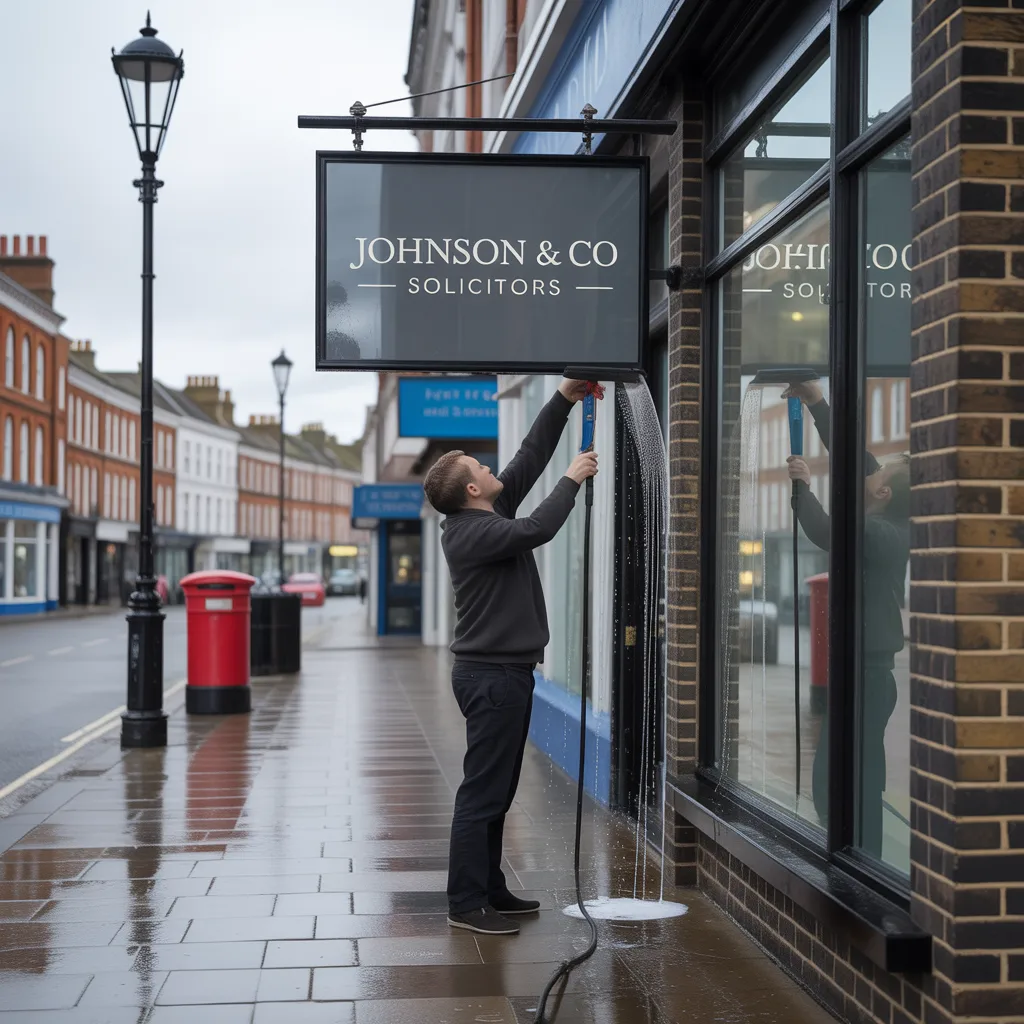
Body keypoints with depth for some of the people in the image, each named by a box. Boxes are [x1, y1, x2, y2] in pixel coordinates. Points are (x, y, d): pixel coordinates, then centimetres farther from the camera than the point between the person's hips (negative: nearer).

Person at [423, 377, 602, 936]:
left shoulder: (489, 515, 11)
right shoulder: (473, 530, -17)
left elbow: (530, 456, 16)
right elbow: (536, 530, -32)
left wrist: (564, 399, 12)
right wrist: (572, 479, -18)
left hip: (503, 672, 10)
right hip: (493, 675, -10)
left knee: (496, 791, 14)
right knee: (483, 792, -7)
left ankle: (489, 890, 22)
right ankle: (466, 904, -3)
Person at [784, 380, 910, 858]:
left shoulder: (879, 532, -16)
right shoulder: (891, 528, 8)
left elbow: (825, 532, -32)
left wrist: (803, 485, -16)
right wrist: (817, 403, 15)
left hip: (864, 668, -10)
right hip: (872, 665, 10)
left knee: (832, 779, -10)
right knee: (863, 777, 13)